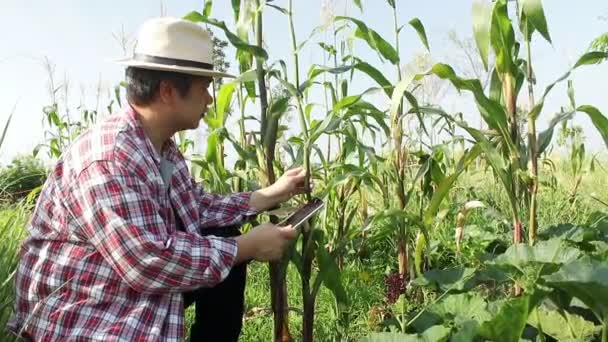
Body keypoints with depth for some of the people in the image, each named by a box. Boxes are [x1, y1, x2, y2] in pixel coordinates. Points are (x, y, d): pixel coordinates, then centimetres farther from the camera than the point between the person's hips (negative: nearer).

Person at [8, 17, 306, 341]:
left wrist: (272, 194, 7)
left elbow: (198, 210, 10)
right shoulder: (108, 158, -28)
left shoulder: (163, 148, 2)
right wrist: (248, 246, -23)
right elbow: (149, 263, -32)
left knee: (226, 243, 2)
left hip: (137, 282, 9)